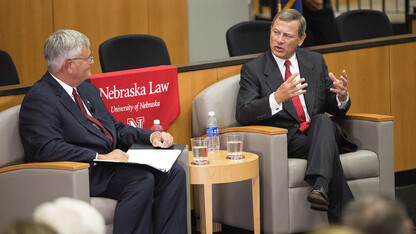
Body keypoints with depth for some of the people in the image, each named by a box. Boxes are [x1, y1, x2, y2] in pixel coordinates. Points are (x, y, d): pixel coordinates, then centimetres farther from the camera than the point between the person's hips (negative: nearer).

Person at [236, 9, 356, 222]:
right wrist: (277, 98, -27)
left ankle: (319, 186, -53)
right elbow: (242, 115, -9)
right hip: (286, 142, -3)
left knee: (322, 120, -34)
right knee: (328, 147, -33)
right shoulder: (253, 70, 4)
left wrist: (342, 96, -8)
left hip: (320, 131, 3)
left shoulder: (316, 62, 17)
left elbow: (335, 108, 19)